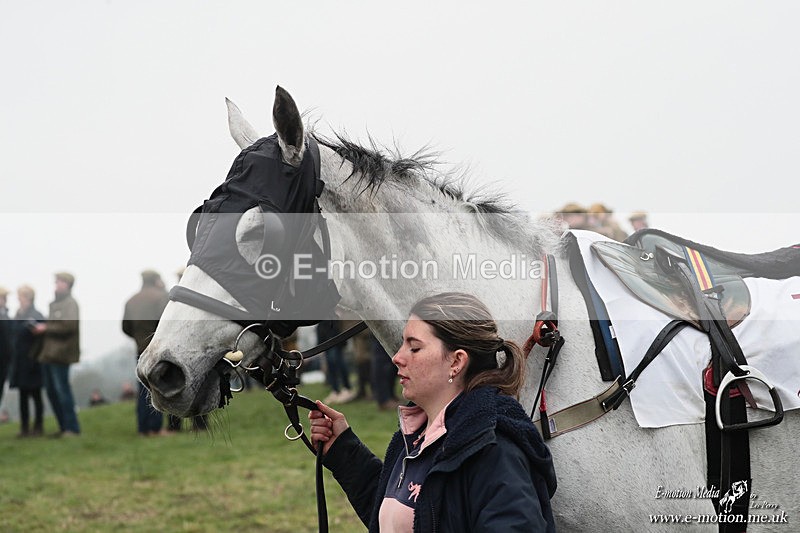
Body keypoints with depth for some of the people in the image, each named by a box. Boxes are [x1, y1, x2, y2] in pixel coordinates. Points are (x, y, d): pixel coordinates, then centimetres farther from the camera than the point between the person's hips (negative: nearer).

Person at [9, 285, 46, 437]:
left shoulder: (36, 316, -11)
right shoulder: (18, 315, 8)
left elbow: (40, 339, -12)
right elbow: (16, 338, 12)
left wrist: (32, 357, -15)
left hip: (31, 361, -6)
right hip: (20, 362, 6)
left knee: (35, 394, 1)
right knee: (23, 395, 9)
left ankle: (38, 427, 7)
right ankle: (24, 428, 13)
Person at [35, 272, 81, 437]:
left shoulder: (70, 304, -7)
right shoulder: (54, 304, 20)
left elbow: (70, 325, -18)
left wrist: (46, 328, -13)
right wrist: (41, 329, 3)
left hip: (59, 355, -9)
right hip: (48, 354, 9)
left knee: (62, 389, -9)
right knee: (51, 391, 10)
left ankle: (72, 428, -4)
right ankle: (63, 427, 16)